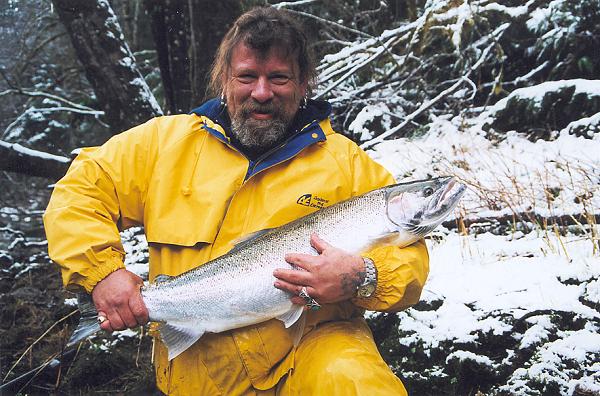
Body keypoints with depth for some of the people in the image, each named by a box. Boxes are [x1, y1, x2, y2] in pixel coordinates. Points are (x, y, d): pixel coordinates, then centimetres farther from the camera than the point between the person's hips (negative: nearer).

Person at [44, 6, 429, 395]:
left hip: (312, 343, -5)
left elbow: (411, 255, 1)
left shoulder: (345, 160, 3)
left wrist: (362, 279, -21)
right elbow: (78, 191, 10)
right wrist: (102, 271, -5)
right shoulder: (166, 141, 7)